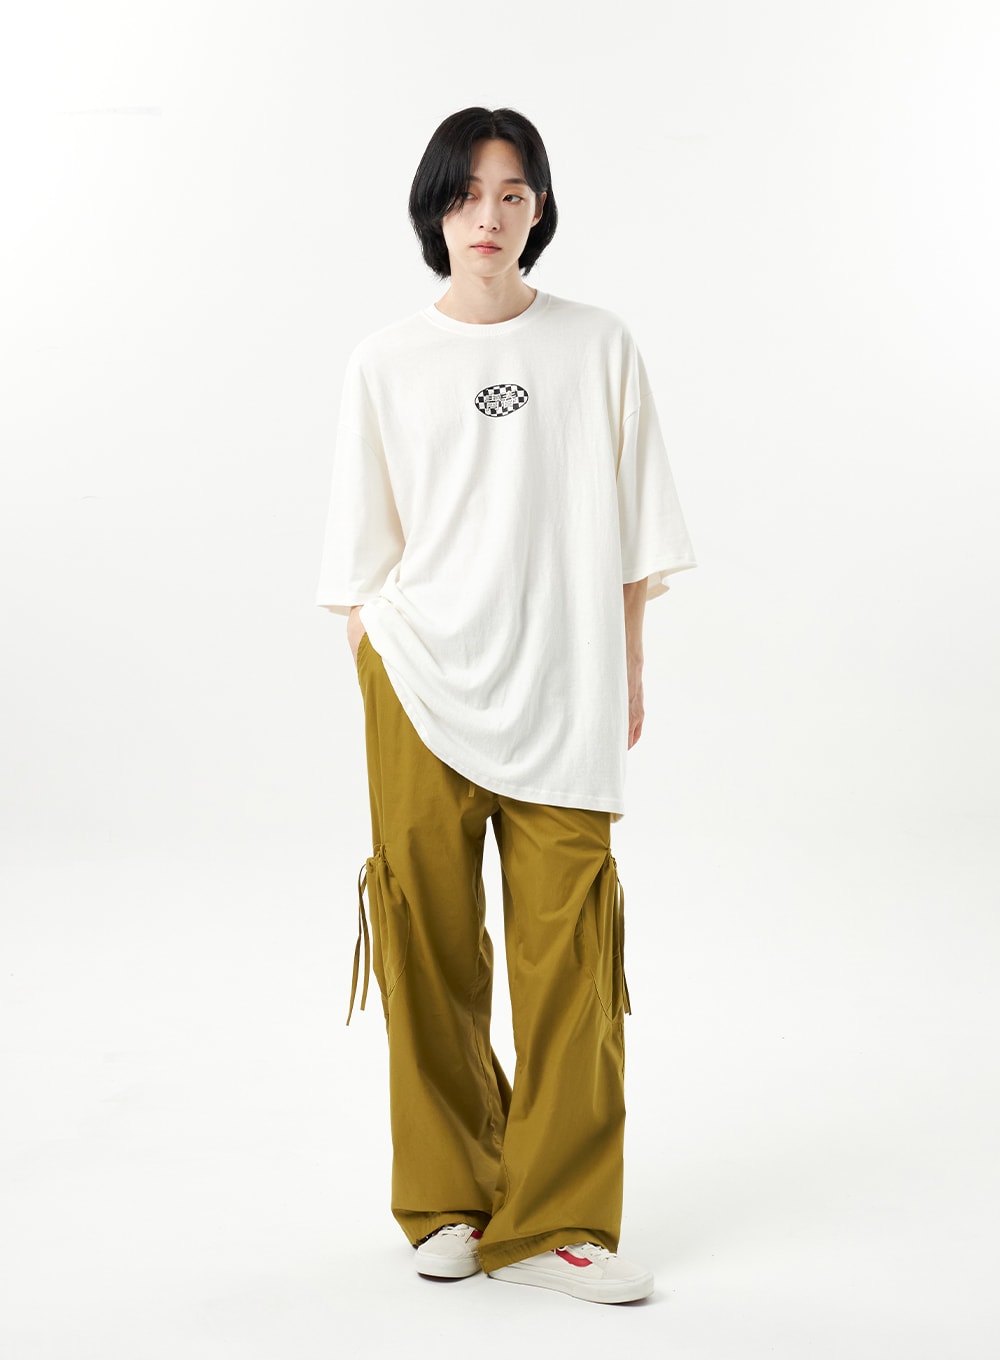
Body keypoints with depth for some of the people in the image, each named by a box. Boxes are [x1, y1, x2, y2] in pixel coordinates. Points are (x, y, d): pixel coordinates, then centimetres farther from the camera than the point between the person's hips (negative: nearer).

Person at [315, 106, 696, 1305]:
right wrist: (367, 676, 4)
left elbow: (631, 533, 9)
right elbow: (362, 547, 8)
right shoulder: (386, 362, 5)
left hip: (561, 689, 0)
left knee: (570, 955, -3)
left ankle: (555, 1221, 7)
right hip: (422, 681, 0)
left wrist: (629, 670, 6)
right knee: (430, 946, 3)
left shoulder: (598, 349, 6)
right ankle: (449, 1202, 19)